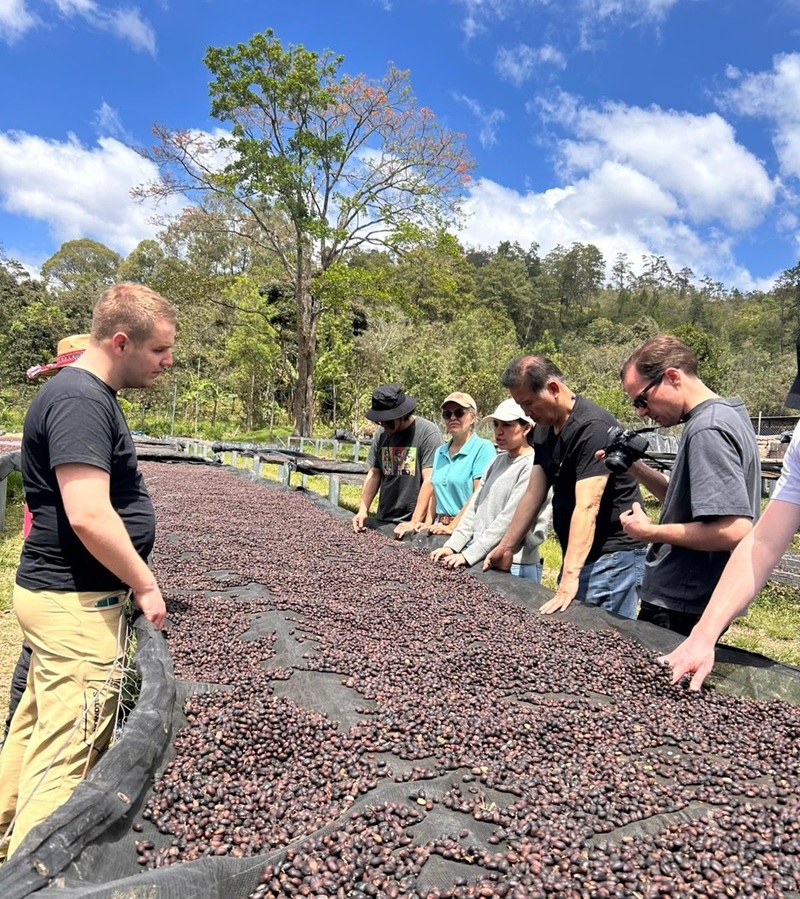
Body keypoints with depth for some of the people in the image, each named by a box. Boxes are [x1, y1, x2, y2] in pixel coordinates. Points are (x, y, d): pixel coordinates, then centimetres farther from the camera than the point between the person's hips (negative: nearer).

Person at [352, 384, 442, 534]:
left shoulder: (428, 432, -10)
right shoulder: (381, 434, 7)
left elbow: (430, 482, -15)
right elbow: (374, 474, 12)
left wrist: (415, 522, -18)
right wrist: (363, 510, 2)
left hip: (415, 521, -5)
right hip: (382, 521, 5)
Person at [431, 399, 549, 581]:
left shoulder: (533, 466, -13)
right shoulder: (499, 460, 11)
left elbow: (510, 518, -19)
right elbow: (475, 505, 7)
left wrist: (469, 555, -19)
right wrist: (452, 546, -3)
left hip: (513, 565, -6)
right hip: (481, 559, 7)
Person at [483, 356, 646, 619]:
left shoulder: (593, 427, -20)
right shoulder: (544, 428, 7)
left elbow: (586, 507, -29)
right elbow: (533, 494, 10)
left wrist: (569, 577, -34)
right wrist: (506, 548, 9)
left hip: (613, 557, -8)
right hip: (576, 555, 9)